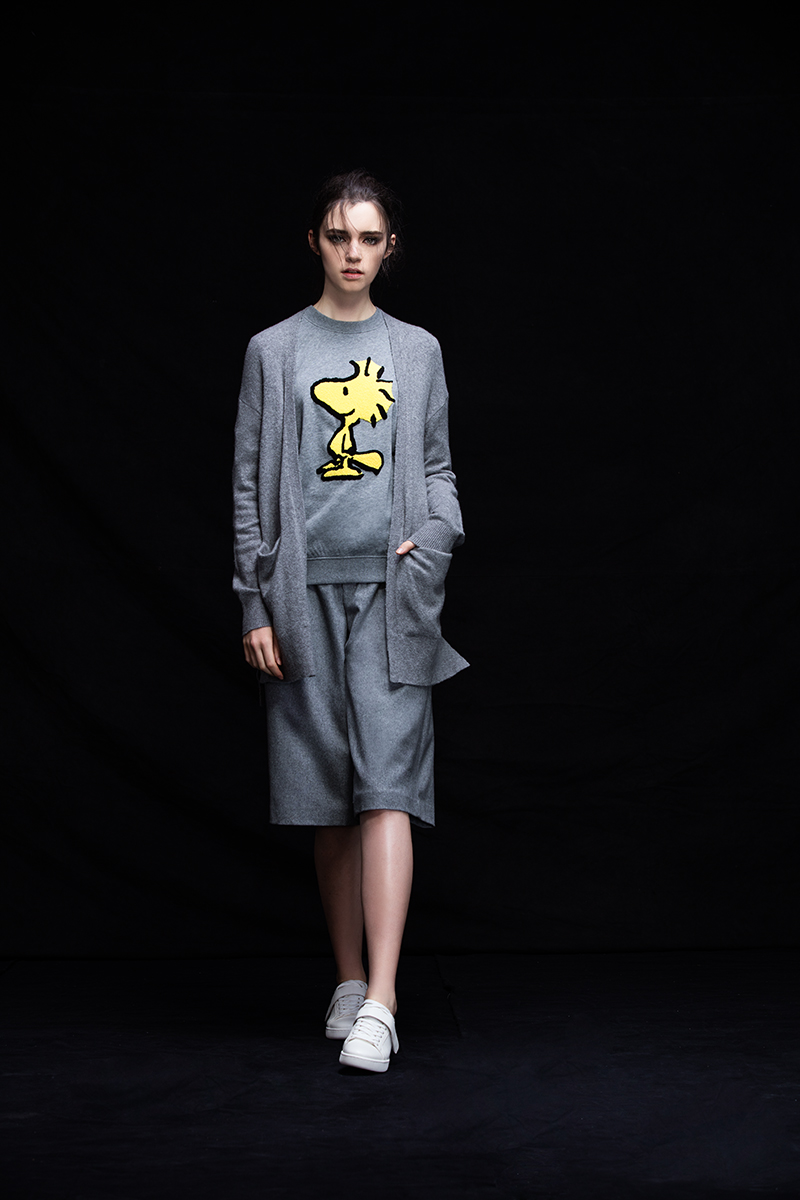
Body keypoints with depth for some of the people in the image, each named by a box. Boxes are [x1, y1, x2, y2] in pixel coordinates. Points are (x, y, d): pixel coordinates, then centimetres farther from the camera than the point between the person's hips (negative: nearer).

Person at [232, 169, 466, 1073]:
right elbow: (250, 483, 6)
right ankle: (349, 980, 18)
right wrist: (255, 606, 0)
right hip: (306, 591, 0)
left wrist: (438, 532, -5)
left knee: (386, 786, -12)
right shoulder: (274, 351, 8)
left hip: (391, 592, 0)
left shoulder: (417, 351, 12)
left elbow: (437, 465, 16)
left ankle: (381, 1001, -17)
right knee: (328, 797, 5)